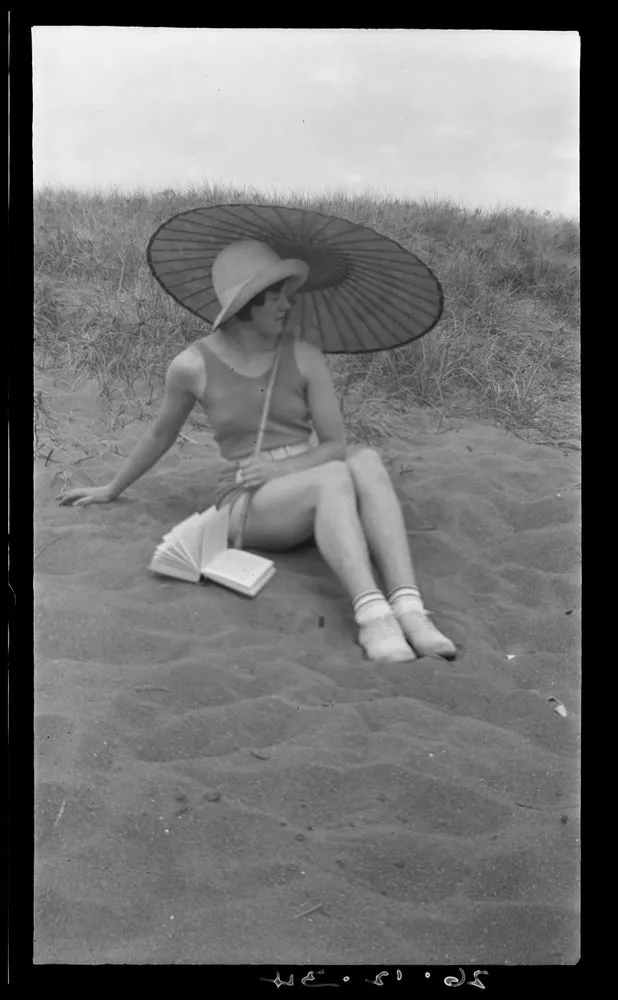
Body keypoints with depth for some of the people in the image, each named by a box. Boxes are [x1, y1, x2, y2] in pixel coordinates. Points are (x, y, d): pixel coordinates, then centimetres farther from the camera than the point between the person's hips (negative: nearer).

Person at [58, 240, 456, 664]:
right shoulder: (193, 366, -3)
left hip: (313, 495, 3)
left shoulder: (305, 358, 1)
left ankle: (409, 609, -46)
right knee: (335, 477, -34)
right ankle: (371, 613, -51)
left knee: (366, 460, -32)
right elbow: (161, 434, 15)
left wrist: (280, 469, -17)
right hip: (249, 503, -3)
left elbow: (337, 445, 1)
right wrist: (112, 490, 26)